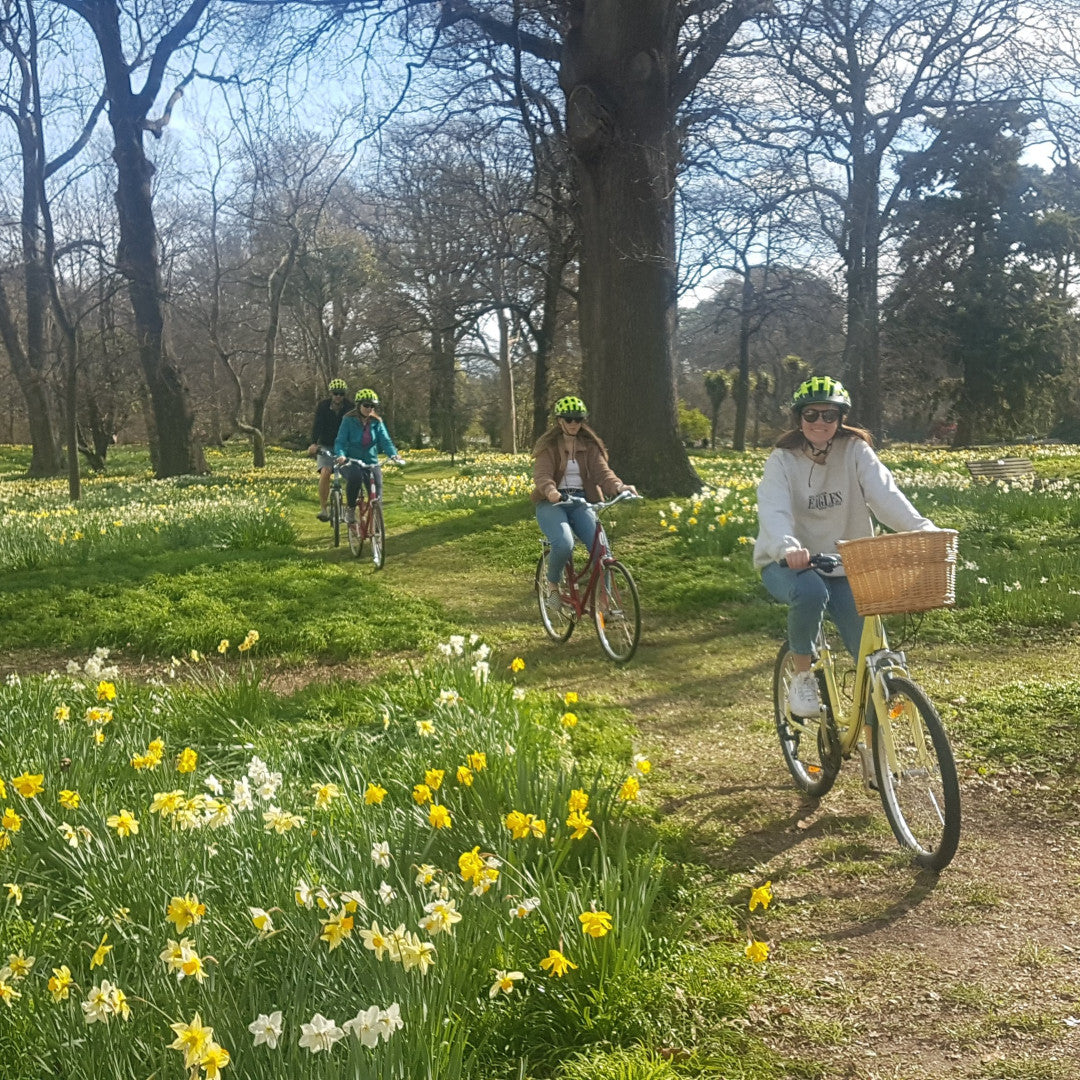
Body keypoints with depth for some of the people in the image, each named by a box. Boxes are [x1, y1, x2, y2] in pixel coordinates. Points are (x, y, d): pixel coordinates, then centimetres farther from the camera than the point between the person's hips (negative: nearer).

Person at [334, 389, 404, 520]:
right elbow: (340, 441, -11)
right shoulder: (349, 420, -5)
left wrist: (393, 455, -26)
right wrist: (341, 455, -32)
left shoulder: (377, 422, 4)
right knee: (355, 477, -35)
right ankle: (350, 509, -14)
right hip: (352, 461, -4)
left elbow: (385, 440, -5)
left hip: (372, 461, 4)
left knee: (377, 486, -15)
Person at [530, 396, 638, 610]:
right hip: (552, 503, -3)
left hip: (581, 502, 3)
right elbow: (541, 474, -15)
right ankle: (552, 585, -2)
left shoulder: (589, 445, 10)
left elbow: (602, 470, -5)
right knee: (564, 544, -31)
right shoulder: (548, 445, 0)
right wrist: (551, 490, -39)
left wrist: (619, 486, -27)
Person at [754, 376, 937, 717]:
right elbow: (774, 510, -26)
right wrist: (787, 547, -48)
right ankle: (802, 676, -13)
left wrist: (924, 530, -38)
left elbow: (885, 495, -20)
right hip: (789, 564, -2)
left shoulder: (855, 451, -4)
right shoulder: (783, 459, -9)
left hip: (843, 564, 2)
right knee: (811, 592, -37)